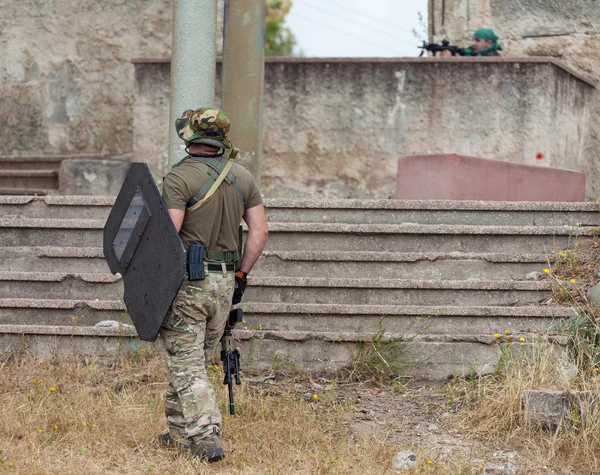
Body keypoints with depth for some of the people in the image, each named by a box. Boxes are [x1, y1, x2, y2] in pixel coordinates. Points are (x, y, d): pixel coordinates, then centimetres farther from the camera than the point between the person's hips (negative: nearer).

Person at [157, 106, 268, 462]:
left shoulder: (179, 178, -11)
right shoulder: (243, 177, 7)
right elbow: (260, 232, 6)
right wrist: (241, 275, 13)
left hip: (186, 282, -6)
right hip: (224, 282, 6)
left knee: (186, 365, -3)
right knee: (199, 359, 18)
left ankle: (206, 438, -13)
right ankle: (179, 430, 27)